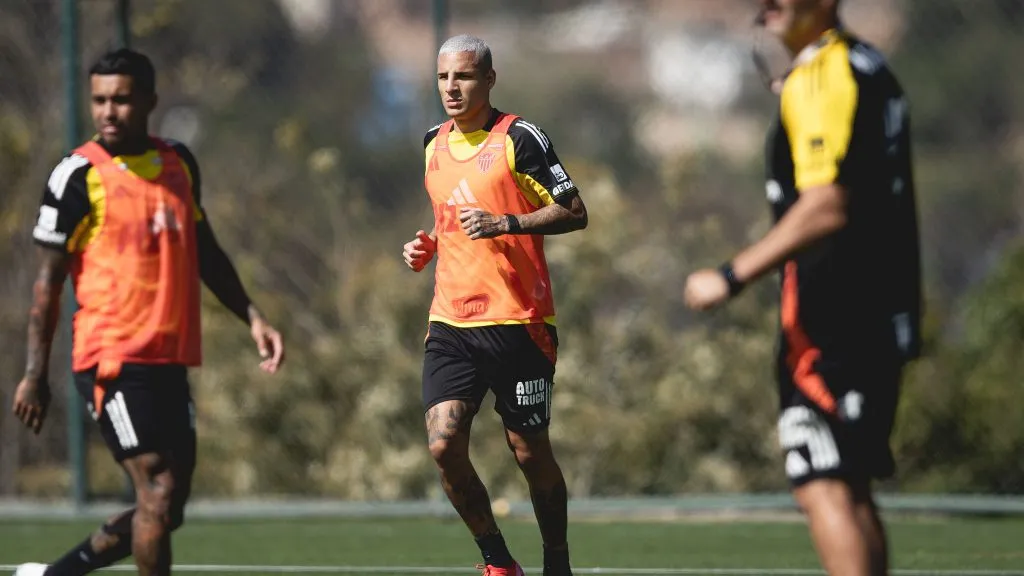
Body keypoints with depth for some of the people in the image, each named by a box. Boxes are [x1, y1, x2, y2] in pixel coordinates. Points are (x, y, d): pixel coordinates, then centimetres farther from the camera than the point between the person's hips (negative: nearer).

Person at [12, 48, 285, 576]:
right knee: (158, 490, -14)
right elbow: (48, 280, -5)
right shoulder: (79, 176, -6)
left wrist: (252, 317, 14)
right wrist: (35, 374, -9)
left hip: (171, 362, 7)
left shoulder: (179, 164, 12)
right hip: (113, 360, -7)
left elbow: (206, 254, 23)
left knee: (166, 507, 8)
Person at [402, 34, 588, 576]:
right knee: (443, 445, -12)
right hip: (450, 323, 5)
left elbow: (574, 212, -9)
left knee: (530, 452, 2)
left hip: (517, 322, -5)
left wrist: (505, 223, -21)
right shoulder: (433, 144, 14)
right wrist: (428, 244, 10)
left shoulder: (519, 139, -6)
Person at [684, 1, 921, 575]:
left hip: (830, 319, -10)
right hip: (882, 319, 10)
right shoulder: (871, 68, 17)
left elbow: (826, 207, -23)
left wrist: (733, 276, -21)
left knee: (824, 489, -12)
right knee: (852, 490, 14)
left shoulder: (817, 79, -13)